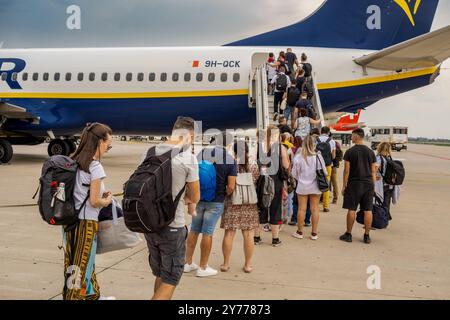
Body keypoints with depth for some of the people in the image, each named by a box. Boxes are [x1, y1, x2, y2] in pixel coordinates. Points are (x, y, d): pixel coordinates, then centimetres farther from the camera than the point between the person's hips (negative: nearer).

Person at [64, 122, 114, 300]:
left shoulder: (73, 162, 6)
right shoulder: (95, 167, -17)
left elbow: (79, 192, 10)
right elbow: (94, 202, -17)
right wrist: (107, 200, 2)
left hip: (70, 219, 8)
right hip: (86, 222, -8)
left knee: (86, 262, 21)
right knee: (81, 267, 6)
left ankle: (94, 296, 36)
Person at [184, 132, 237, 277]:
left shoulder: (202, 153, 2)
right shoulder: (230, 160, -8)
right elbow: (231, 187, -12)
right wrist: (224, 194, 7)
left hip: (198, 199, 4)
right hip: (216, 201, -3)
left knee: (194, 230, 14)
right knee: (207, 233, 3)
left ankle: (188, 263, 25)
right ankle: (203, 268, 14)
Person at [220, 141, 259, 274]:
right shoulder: (254, 166, -3)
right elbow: (258, 182, 5)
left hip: (232, 204, -1)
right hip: (250, 205, 1)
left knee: (229, 234, 7)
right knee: (248, 235, 7)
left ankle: (225, 264, 16)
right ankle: (248, 265, 15)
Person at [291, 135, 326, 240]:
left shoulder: (298, 157, -12)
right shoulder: (318, 156, -12)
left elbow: (294, 173, -3)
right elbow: (324, 172, -4)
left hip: (302, 187, 0)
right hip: (315, 187, 1)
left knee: (302, 209, 9)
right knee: (315, 209, 9)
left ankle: (300, 232, 18)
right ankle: (314, 233, 15)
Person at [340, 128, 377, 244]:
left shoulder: (350, 152, -5)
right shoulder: (370, 152, 7)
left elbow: (347, 170, -6)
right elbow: (373, 171, 8)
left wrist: (344, 185, 0)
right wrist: (373, 185, 15)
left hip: (354, 184, -3)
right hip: (368, 184, 3)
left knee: (351, 210, 3)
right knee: (368, 210, 5)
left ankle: (348, 234, 10)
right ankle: (367, 236, 10)